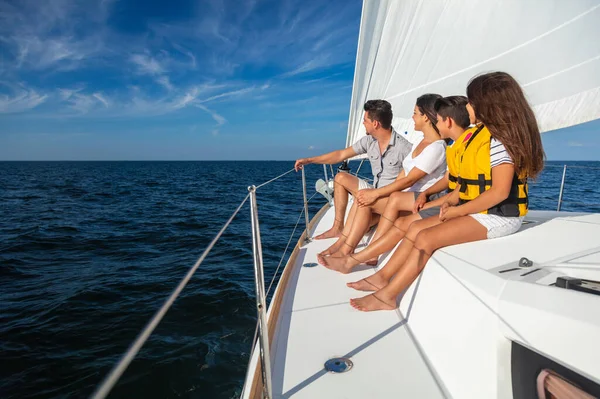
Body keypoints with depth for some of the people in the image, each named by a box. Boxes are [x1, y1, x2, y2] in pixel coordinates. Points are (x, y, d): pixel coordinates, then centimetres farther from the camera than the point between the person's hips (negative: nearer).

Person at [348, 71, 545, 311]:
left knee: (426, 238, -21)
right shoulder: (484, 133, 12)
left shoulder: (500, 139, -19)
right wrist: (452, 200, 3)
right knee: (416, 228, 0)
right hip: (476, 210, 10)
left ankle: (386, 296, -12)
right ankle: (381, 278, 5)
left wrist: (458, 211, -17)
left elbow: (499, 191, -24)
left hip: (498, 216, -9)